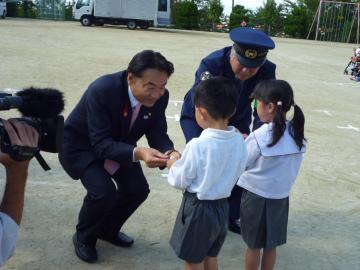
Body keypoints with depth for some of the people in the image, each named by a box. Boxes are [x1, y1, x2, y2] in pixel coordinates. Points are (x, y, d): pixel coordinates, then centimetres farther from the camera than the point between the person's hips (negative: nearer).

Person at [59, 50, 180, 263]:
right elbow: (101, 143, -38)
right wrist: (138, 153, -53)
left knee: (138, 189, -3)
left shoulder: (159, 96, -21)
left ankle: (107, 229, 26)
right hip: (81, 145, -6)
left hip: (118, 144, 6)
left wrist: (170, 153, -37)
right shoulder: (102, 91, -38)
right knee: (104, 191, -24)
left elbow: (157, 133, -14)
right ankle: (84, 237, 7)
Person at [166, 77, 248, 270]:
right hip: (222, 206, 6)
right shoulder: (239, 141, -7)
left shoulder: (197, 146, -25)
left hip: (197, 208, -6)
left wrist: (172, 165, 5)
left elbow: (180, 181, -15)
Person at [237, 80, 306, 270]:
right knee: (271, 245, 19)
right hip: (281, 196, 5)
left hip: (257, 196, -5)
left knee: (254, 245, 13)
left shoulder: (258, 137, -22)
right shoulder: (297, 133, -6)